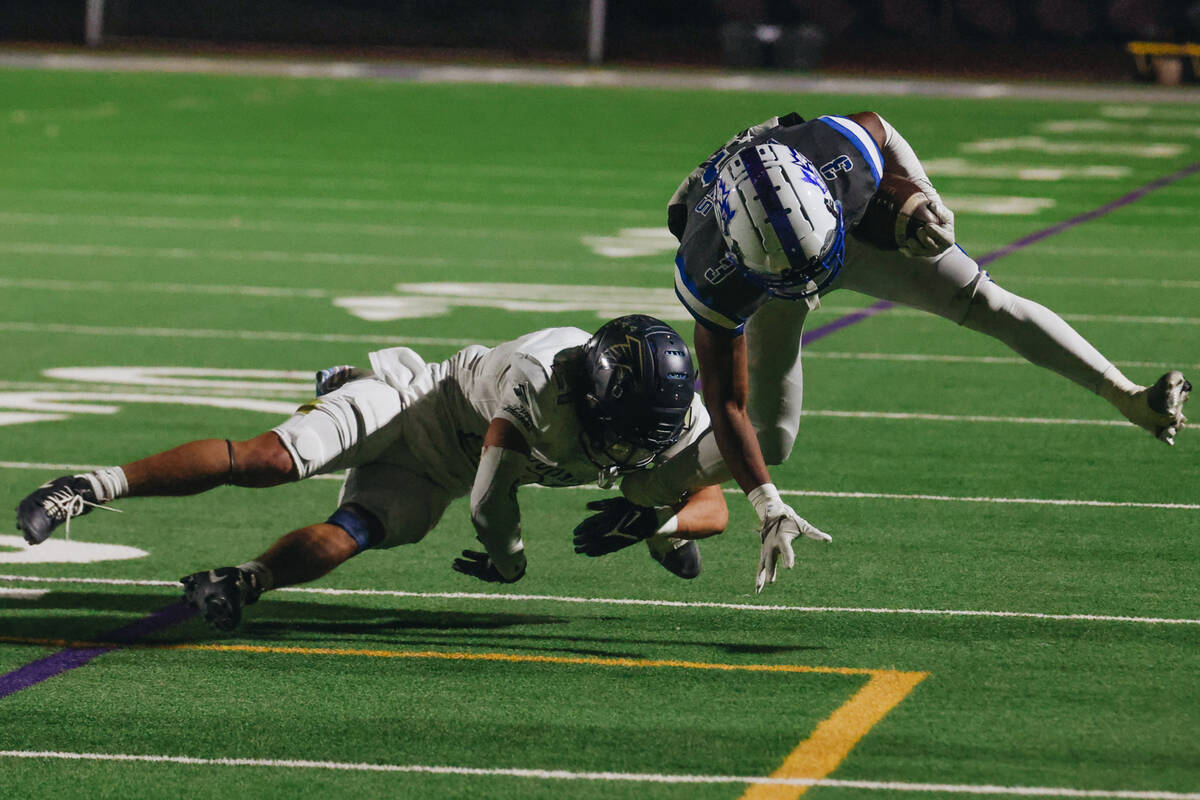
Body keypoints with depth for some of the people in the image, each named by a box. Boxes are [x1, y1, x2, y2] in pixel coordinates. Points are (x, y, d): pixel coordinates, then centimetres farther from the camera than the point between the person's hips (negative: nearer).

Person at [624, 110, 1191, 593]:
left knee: (986, 302, -13)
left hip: (860, 227, 2)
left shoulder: (840, 149, -43)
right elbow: (724, 402, -35)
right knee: (769, 438, -6)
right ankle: (640, 491, 19)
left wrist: (921, 200, -23)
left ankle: (1129, 398, -10)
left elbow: (880, 131, -13)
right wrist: (768, 507, -40)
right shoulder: (712, 276, -45)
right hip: (755, 281, -2)